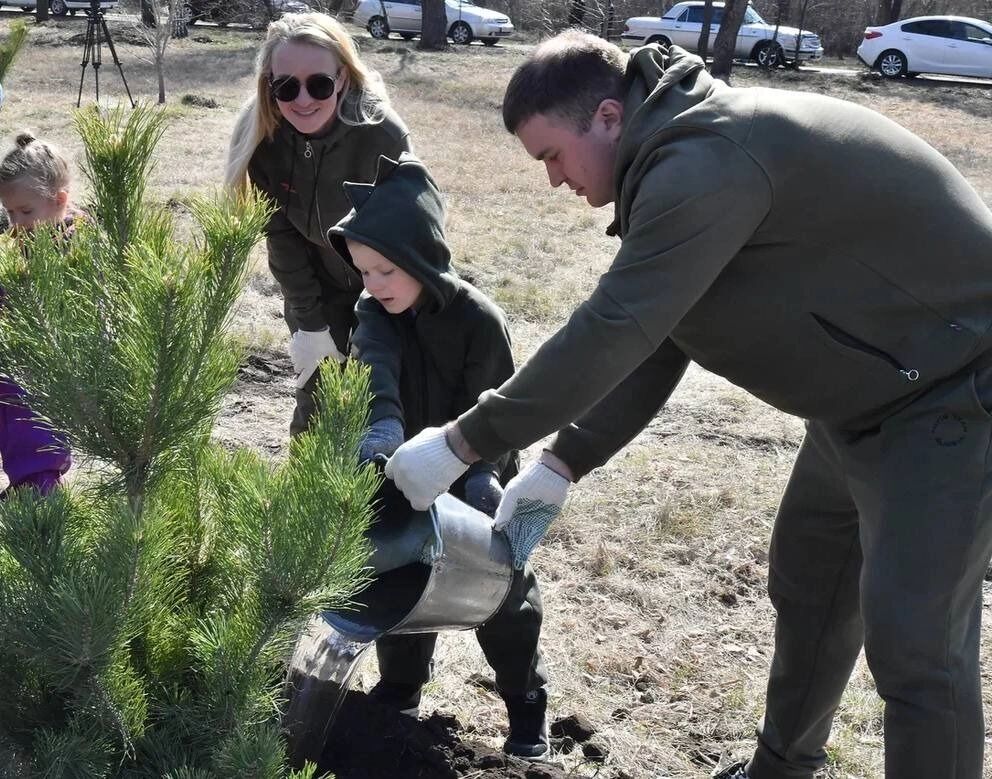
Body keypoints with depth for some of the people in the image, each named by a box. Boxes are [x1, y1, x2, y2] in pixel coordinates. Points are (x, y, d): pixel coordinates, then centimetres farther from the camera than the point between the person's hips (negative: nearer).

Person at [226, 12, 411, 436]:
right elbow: (281, 235, -10)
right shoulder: (264, 138, -18)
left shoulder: (383, 135, -29)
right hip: (315, 290, 3)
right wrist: (310, 323, -12)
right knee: (315, 398, 4)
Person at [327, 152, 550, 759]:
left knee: (503, 588, 6)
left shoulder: (478, 318, -23)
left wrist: (482, 475, -36)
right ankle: (400, 688, 32)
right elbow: (375, 363, -34)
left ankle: (527, 700, 21)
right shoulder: (377, 312, -12)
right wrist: (384, 423, -54)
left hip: (474, 479, -4)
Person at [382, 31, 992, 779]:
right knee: (807, 587, 19)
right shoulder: (681, 161, 6)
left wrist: (462, 444, -22)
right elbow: (646, 338, 8)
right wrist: (558, 466, 2)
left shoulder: (707, 160, -28)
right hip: (868, 392, 10)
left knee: (911, 638, -9)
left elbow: (609, 332, -31)